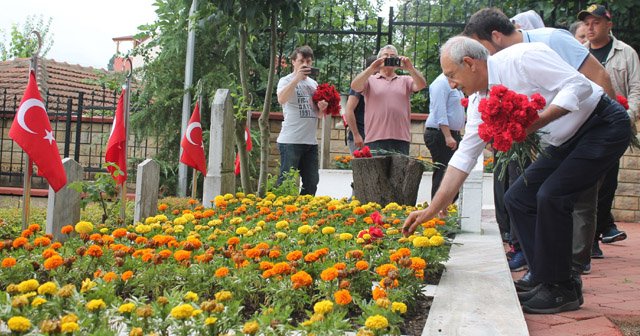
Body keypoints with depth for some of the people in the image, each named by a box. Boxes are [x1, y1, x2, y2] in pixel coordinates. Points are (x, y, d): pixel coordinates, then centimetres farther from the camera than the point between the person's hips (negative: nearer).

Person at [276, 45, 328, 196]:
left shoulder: (313, 84, 17)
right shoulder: (286, 81, -2)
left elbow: (319, 113, 25)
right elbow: (281, 99, -25)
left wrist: (322, 108, 2)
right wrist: (297, 78, -26)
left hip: (311, 141, 7)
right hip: (291, 141, -7)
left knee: (312, 182, 11)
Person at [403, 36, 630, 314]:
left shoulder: (522, 58, -22)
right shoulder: (479, 102, 1)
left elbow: (580, 86, -25)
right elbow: (464, 158, 2)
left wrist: (536, 122, -32)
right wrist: (431, 211, -1)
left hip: (604, 125, -8)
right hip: (567, 141, 8)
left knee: (551, 195, -21)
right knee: (518, 198, 0)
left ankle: (561, 289, -7)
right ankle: (548, 282, 8)